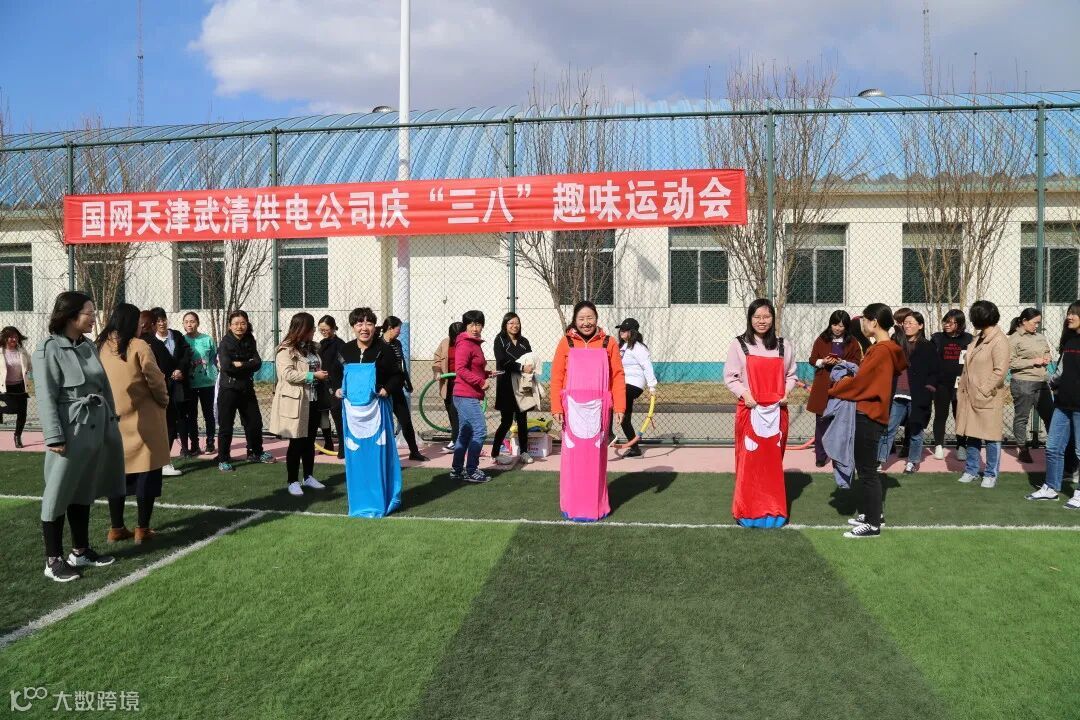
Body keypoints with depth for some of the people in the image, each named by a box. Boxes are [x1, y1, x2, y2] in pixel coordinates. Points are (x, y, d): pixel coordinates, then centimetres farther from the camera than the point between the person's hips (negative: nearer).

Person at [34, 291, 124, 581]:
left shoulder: (89, 346, 9)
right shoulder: (49, 349, -11)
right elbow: (46, 398, -14)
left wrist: (111, 423, 13)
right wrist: (54, 437, -18)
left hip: (97, 429, 7)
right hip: (71, 432, -7)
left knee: (84, 492, 16)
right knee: (58, 495, 3)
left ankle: (81, 551, 27)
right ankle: (53, 560, 13)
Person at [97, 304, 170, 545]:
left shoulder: (101, 347, 3)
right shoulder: (138, 347, -13)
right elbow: (155, 381, -10)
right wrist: (164, 401, 8)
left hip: (112, 419, 6)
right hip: (142, 420, -6)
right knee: (146, 473, 3)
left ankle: (117, 529, 18)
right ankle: (142, 529, 7)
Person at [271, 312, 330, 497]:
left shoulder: (311, 347, 12)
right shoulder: (286, 349, -11)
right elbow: (288, 374, -21)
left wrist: (322, 375, 7)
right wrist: (313, 375, -21)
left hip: (313, 401, 7)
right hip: (296, 402, -7)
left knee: (310, 441, 14)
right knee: (296, 443, 0)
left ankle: (308, 477, 26)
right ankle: (292, 481, 10)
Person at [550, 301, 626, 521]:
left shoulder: (608, 343, 5)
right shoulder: (566, 342, 3)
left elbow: (618, 376, 4)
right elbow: (556, 377, 2)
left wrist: (619, 407, -1)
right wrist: (556, 408, -4)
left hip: (598, 408, 1)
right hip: (573, 408, 0)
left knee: (596, 456, 8)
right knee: (573, 455, 4)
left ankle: (596, 505, 18)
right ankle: (572, 506, 14)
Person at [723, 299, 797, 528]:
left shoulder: (783, 346, 8)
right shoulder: (739, 344, -2)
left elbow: (791, 375, 16)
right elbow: (730, 376, 0)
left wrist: (786, 393, -2)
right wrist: (744, 394, -14)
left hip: (776, 411, 3)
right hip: (750, 410, -3)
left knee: (774, 461, 8)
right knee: (749, 460, -1)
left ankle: (773, 510, 19)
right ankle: (748, 511, 10)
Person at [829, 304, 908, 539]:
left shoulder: (881, 350, -18)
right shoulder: (885, 348, 13)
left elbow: (859, 382, -16)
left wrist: (833, 390, -3)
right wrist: (845, 380, 2)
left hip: (869, 415, -10)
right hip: (870, 413, 10)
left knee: (867, 470, -3)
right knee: (866, 468, 18)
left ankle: (873, 523, 4)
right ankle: (873, 513, 27)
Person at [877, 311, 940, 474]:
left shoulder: (927, 347, -1)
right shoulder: (896, 344, 7)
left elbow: (935, 371, -1)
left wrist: (928, 389, -8)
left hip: (917, 397, -3)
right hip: (897, 395, 3)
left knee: (915, 430, 8)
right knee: (888, 429, 1)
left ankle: (913, 461, 21)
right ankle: (880, 460, 5)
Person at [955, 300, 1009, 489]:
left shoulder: (999, 341, -12)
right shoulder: (979, 338, 14)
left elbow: (1000, 371, -17)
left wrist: (983, 391, -16)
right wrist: (963, 389, 12)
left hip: (987, 399, -8)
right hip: (970, 396, 8)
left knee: (990, 437, 2)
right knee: (972, 435, 13)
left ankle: (991, 474, 12)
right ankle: (971, 470, 23)